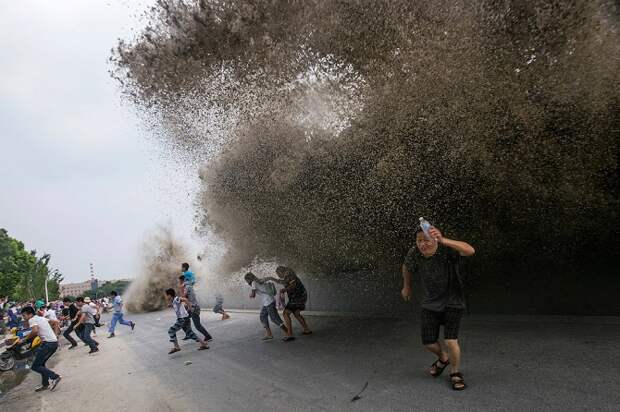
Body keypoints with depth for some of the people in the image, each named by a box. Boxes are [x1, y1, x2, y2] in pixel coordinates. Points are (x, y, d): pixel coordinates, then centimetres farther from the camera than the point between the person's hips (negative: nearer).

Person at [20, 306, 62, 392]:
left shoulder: (32, 320, -5)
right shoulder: (42, 318, 20)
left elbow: (35, 330, -24)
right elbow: (55, 321, 29)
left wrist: (26, 339, -10)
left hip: (48, 343, -9)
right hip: (54, 342, 9)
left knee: (35, 366, -1)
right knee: (41, 364, 21)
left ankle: (55, 377, -8)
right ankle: (45, 384, 25)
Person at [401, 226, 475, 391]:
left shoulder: (447, 248, -26)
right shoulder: (414, 253, -15)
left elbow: (470, 250, -48)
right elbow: (406, 267, 8)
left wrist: (443, 240, -61)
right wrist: (406, 286, 22)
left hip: (452, 303, -3)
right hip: (430, 303, 4)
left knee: (450, 341, -13)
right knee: (429, 342, 4)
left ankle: (455, 374, 18)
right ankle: (443, 359, 41)